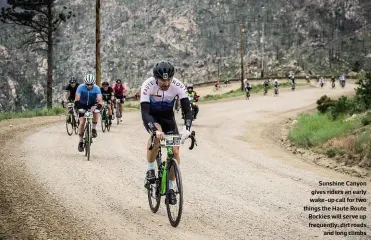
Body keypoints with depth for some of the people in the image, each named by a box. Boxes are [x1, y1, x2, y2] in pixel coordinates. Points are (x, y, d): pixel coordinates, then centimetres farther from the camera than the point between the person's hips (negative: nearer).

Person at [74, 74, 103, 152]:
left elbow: (100, 100, -29)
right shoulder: (81, 87, -24)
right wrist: (77, 107, -42)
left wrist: (99, 106, -48)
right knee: (82, 123, -11)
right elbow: (77, 99, -26)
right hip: (83, 105, 0)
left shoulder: (96, 88, -24)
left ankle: (94, 129, -14)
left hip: (92, 104, 0)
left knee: (96, 112, -34)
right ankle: (80, 142, 1)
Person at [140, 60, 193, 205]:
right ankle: (150, 169, -15)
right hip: (151, 116, -3)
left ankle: (170, 187, 8)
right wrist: (155, 130, -54)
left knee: (175, 151, -8)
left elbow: (187, 110, -28)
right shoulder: (148, 86, -32)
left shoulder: (178, 86, -27)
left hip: (168, 116, 3)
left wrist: (187, 128, -47)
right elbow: (144, 112, -38)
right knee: (157, 135, -36)